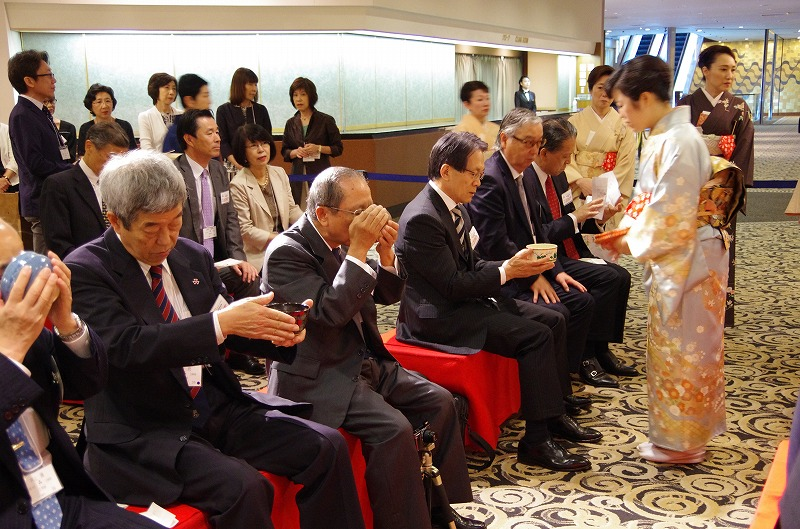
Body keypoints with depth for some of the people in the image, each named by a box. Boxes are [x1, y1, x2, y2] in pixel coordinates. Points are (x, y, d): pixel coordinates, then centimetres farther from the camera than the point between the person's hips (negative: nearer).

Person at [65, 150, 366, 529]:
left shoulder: (194, 256, 8)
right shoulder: (85, 271, -9)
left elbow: (228, 333, 13)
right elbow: (128, 347, -23)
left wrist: (279, 332, -9)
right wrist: (221, 322, -31)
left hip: (217, 407, 6)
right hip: (142, 433, -5)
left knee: (327, 447, -12)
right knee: (241, 487, -31)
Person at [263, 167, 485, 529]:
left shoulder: (341, 242, 5)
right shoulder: (286, 253, -17)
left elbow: (387, 295, 11)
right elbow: (329, 312, -27)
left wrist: (385, 251, -8)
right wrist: (358, 249, -25)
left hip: (365, 363, 9)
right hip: (320, 379, -8)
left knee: (439, 402, 2)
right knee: (394, 429, -26)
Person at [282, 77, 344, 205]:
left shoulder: (326, 120, 1)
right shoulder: (291, 123, 12)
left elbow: (338, 148, 3)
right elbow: (285, 152, 16)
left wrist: (319, 148, -13)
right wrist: (296, 152, -5)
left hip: (321, 174, -3)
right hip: (298, 175, 3)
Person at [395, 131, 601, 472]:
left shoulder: (454, 207, 9)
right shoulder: (422, 218, -21)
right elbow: (452, 285, -21)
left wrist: (513, 265, -2)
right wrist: (507, 271, -16)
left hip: (464, 301, 10)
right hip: (438, 316, -10)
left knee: (552, 320, 5)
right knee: (535, 336, -20)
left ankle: (555, 412, 16)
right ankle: (536, 441, -14)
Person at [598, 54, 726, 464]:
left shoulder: (678, 143, -22)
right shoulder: (663, 137, 7)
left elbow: (671, 216, -23)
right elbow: (649, 199, 14)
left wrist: (632, 244, -11)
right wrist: (626, 231, 1)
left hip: (687, 260, -9)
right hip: (672, 258, 9)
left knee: (679, 352, 3)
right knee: (677, 349, 18)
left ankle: (680, 442, 18)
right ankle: (686, 433, 32)